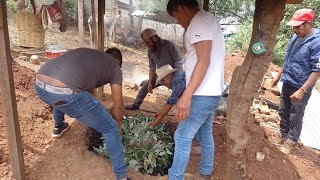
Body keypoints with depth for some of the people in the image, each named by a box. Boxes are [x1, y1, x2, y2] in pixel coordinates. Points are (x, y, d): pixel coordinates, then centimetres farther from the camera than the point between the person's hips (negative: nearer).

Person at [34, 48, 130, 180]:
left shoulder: (86, 52, 34)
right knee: (110, 129, 11)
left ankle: (58, 127, 65)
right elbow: (118, 105, 18)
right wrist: (118, 125, 38)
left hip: (39, 85, 8)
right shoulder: (114, 66, 17)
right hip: (65, 93, -7)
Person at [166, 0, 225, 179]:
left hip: (203, 94, -10)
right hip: (210, 92, 10)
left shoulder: (200, 21, -14)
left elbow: (204, 61, -25)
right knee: (204, 133, 20)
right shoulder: (207, 20, 17)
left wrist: (187, 95, -29)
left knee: (182, 137, -1)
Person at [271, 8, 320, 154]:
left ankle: (291, 141, 27)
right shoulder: (295, 37, 2)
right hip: (287, 83, 7)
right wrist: (278, 76, 19)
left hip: (300, 88, -7)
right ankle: (284, 136, 36)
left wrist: (302, 90, -24)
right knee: (283, 112, 18)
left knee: (295, 118, 9)